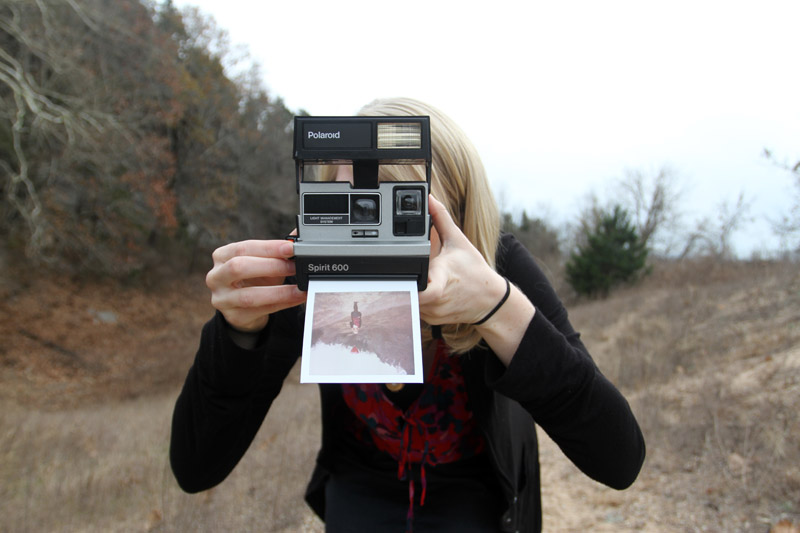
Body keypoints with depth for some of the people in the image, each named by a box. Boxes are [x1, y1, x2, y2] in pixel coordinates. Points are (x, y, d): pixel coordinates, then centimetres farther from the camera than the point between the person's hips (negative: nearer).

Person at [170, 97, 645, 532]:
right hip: (361, 491, 1)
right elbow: (196, 470, -22)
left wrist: (497, 304, -45)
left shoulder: (501, 265, -26)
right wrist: (241, 330, -40)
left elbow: (620, 461, -32)